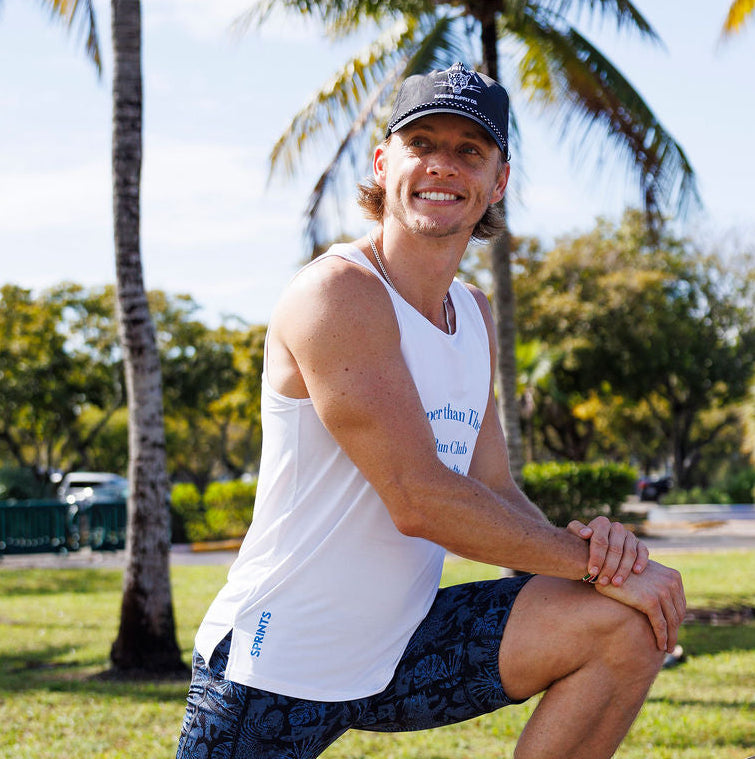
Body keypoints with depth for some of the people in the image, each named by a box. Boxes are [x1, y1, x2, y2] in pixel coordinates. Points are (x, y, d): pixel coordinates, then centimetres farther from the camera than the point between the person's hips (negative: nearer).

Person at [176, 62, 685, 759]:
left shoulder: (474, 314, 9)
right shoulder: (336, 294, -17)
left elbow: (494, 490, 7)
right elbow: (419, 499, -23)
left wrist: (580, 539, -14)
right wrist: (590, 561, -17)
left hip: (401, 646, 7)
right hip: (275, 669, -7)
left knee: (630, 621, -8)